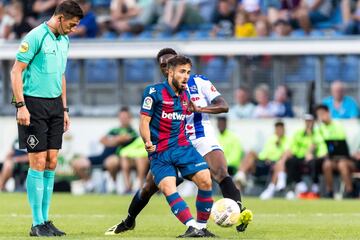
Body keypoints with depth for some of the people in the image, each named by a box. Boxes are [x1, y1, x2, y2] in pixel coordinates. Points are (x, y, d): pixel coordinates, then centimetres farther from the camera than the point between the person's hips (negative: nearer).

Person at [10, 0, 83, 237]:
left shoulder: (64, 40, 13)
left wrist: (64, 109, 20)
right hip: (34, 104, -8)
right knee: (38, 163, -7)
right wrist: (20, 105, -17)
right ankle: (37, 224, -2)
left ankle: (45, 219, 12)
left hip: (55, 104, 8)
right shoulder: (36, 37, -11)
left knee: (51, 164, 6)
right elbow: (16, 71, -12)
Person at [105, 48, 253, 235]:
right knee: (149, 186, 5)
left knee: (221, 173, -29)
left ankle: (239, 213, -39)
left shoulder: (199, 82, 0)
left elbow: (223, 106, -6)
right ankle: (128, 222, 27)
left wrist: (199, 108, -22)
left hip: (202, 139, -2)